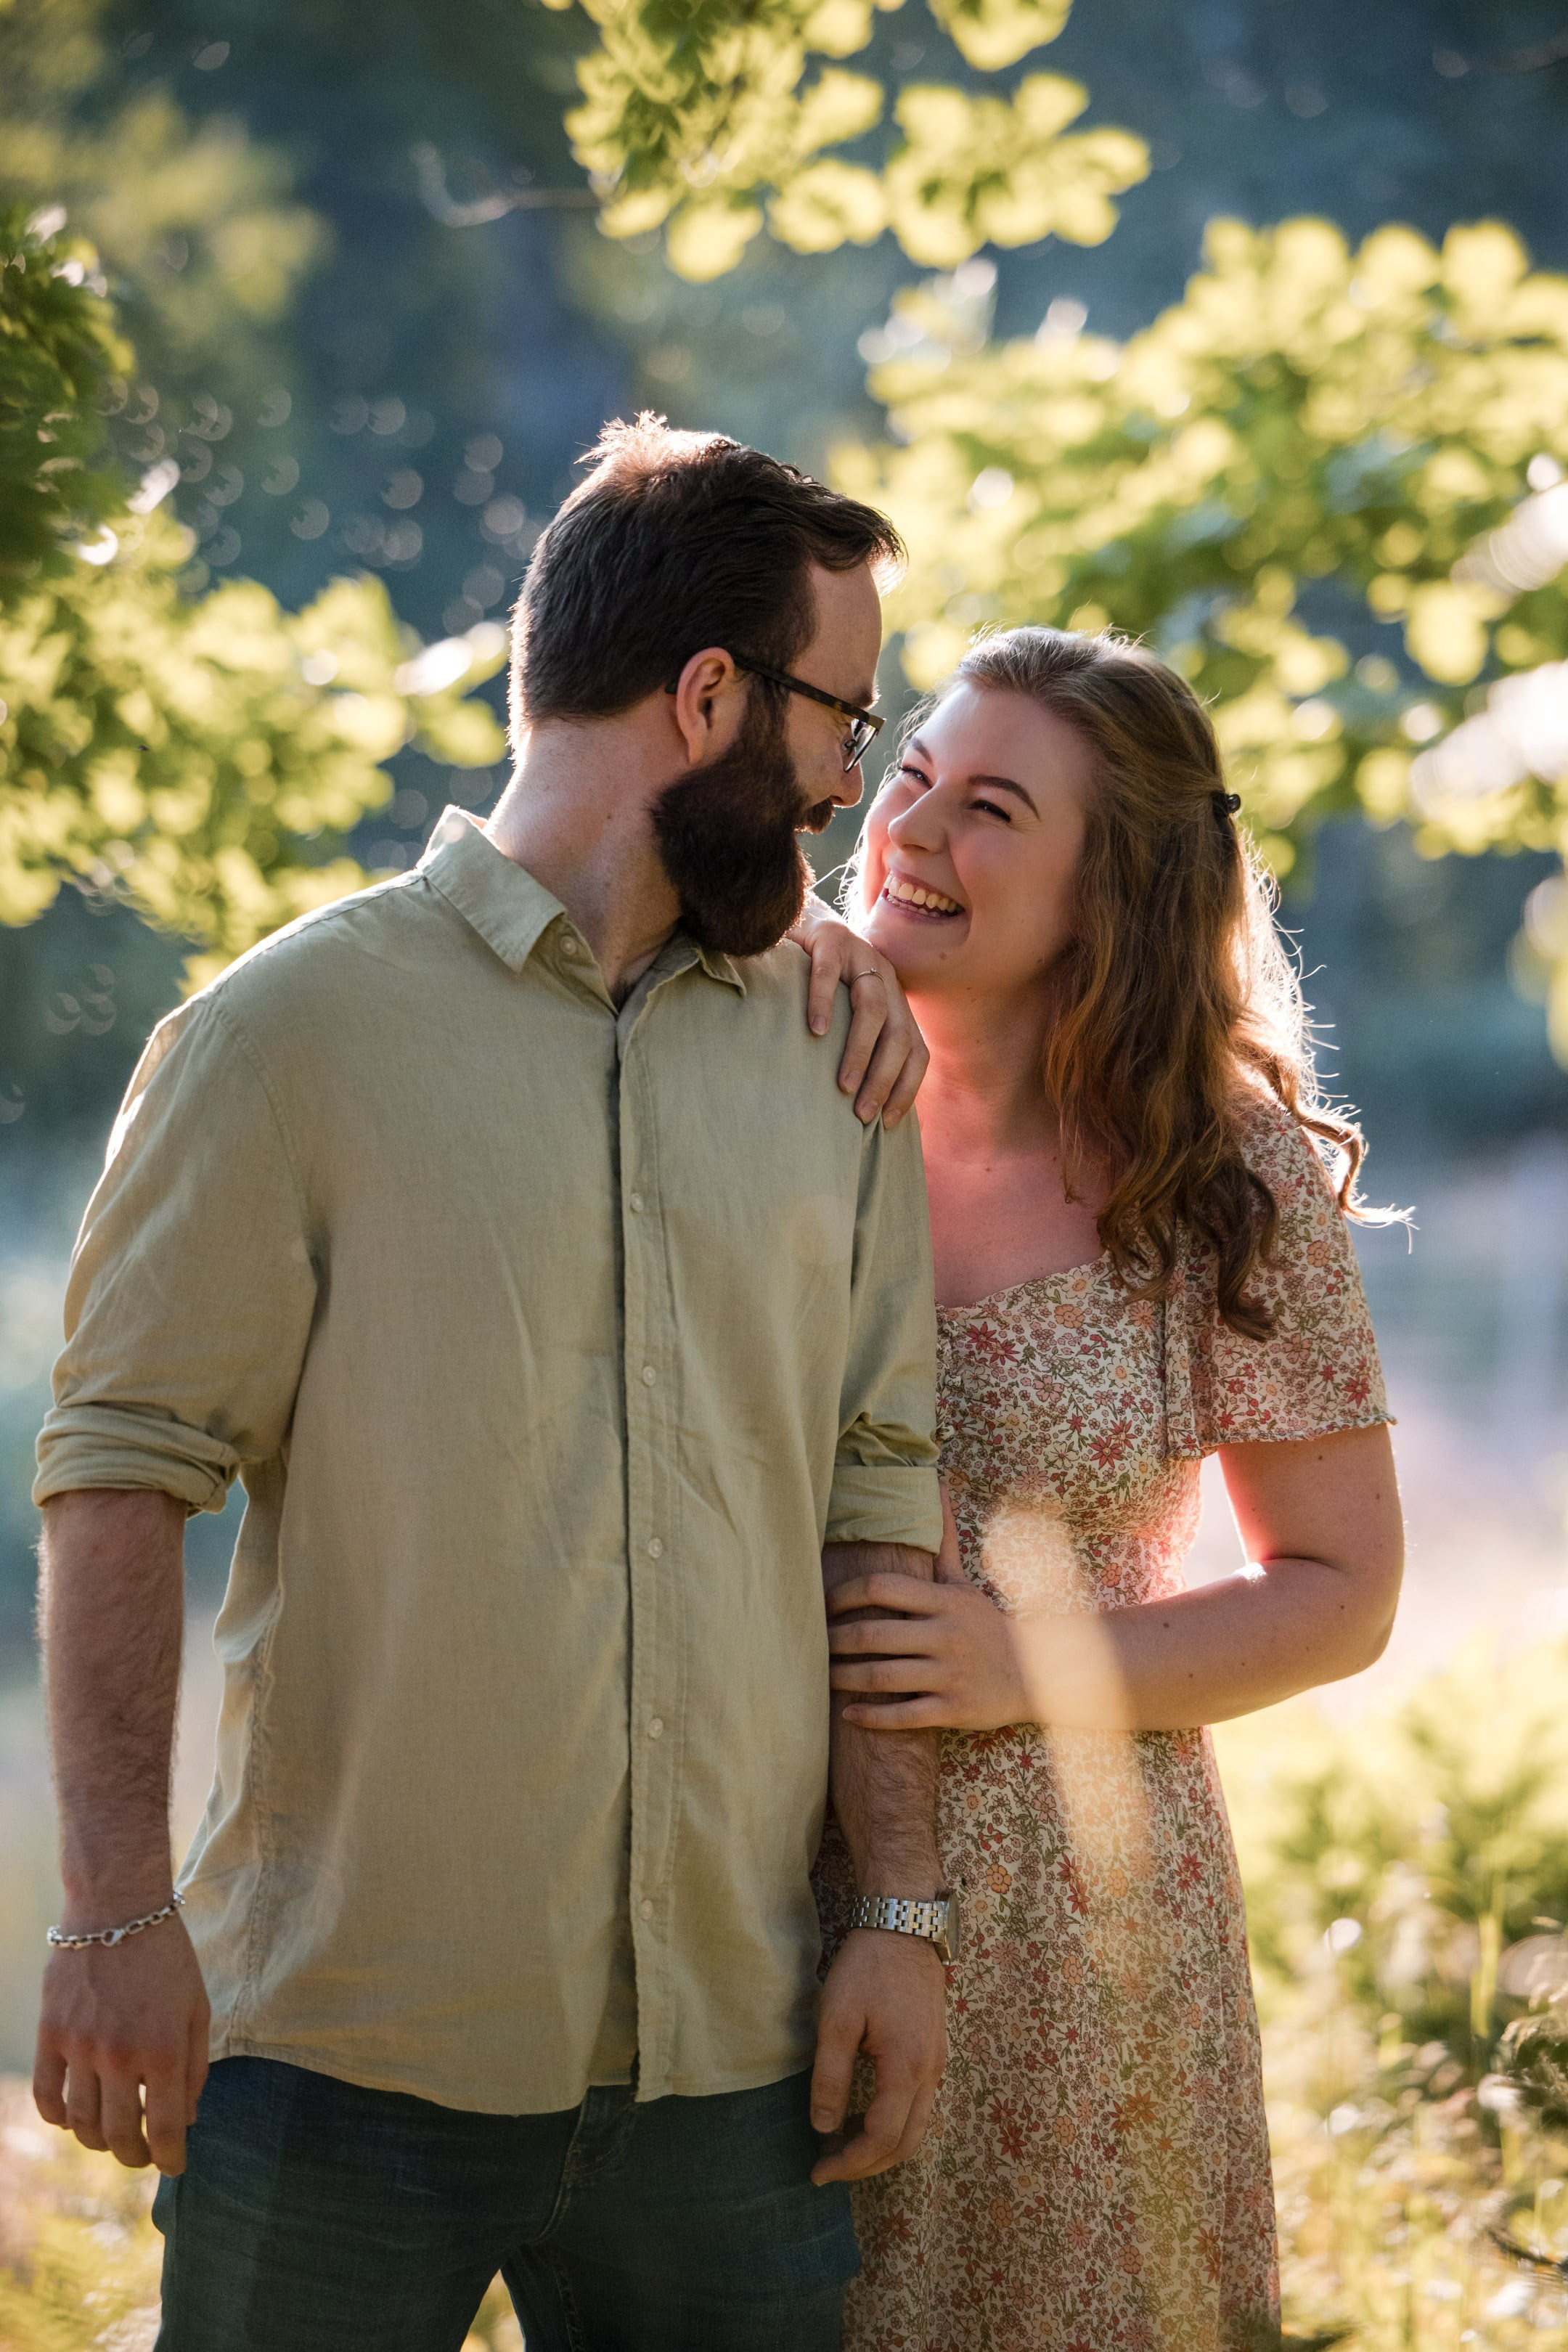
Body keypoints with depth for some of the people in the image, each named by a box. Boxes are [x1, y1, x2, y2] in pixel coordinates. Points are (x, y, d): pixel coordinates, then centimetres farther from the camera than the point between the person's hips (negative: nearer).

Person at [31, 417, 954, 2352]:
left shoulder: (834, 1059, 12)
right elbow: (120, 1473, -5)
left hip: (732, 2050, 4)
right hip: (348, 2042, -4)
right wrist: (117, 1908, -13)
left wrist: (898, 1908, 4)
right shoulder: (300, 1025, -3)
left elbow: (878, 1504, 11)